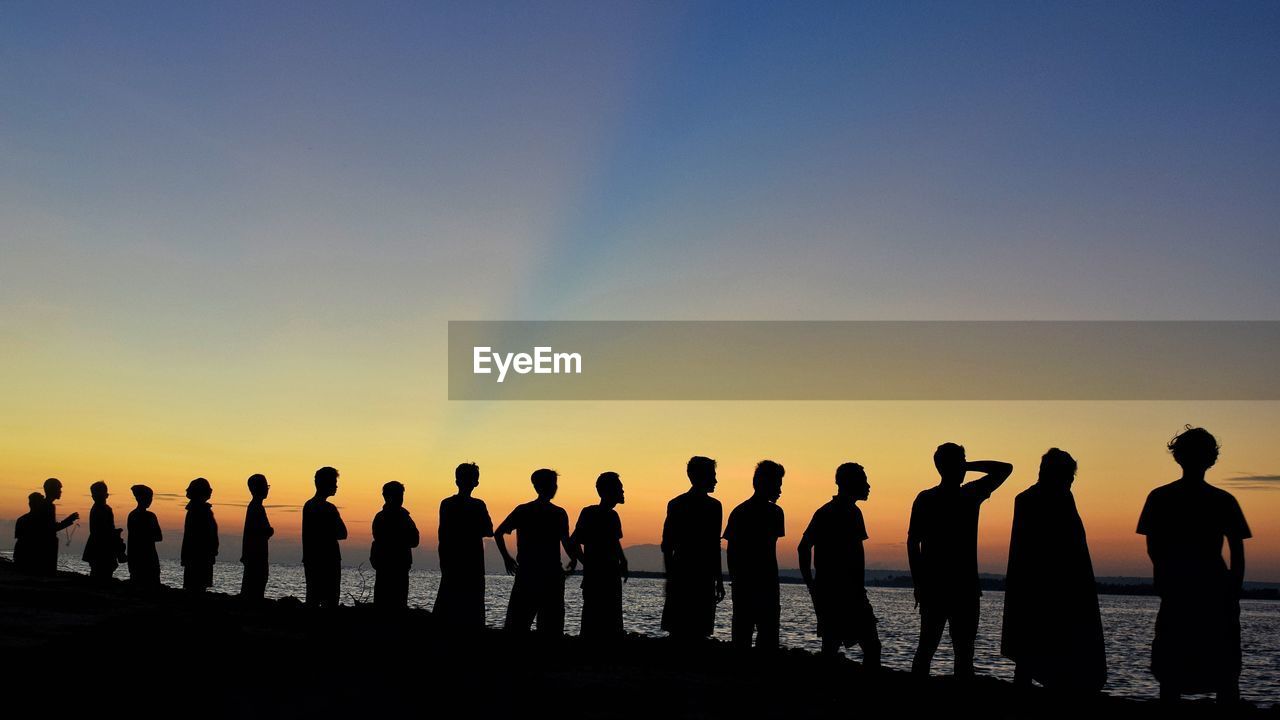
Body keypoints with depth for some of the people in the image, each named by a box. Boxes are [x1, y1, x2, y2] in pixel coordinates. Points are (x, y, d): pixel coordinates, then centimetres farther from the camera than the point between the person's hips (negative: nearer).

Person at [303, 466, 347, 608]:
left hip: (311, 560, 8)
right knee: (330, 601, -5)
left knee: (312, 600, 9)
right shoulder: (329, 508, -14)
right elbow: (342, 534, -10)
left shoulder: (308, 505, 11)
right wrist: (331, 534, 5)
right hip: (328, 562, -8)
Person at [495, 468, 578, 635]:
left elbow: (498, 533, 0)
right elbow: (566, 543, -12)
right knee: (551, 626, 6)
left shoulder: (522, 510, 3)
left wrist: (506, 558, 9)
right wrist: (574, 560, 6)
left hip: (526, 573, 2)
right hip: (551, 576, -2)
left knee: (517, 623, 6)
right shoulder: (559, 514, -5)